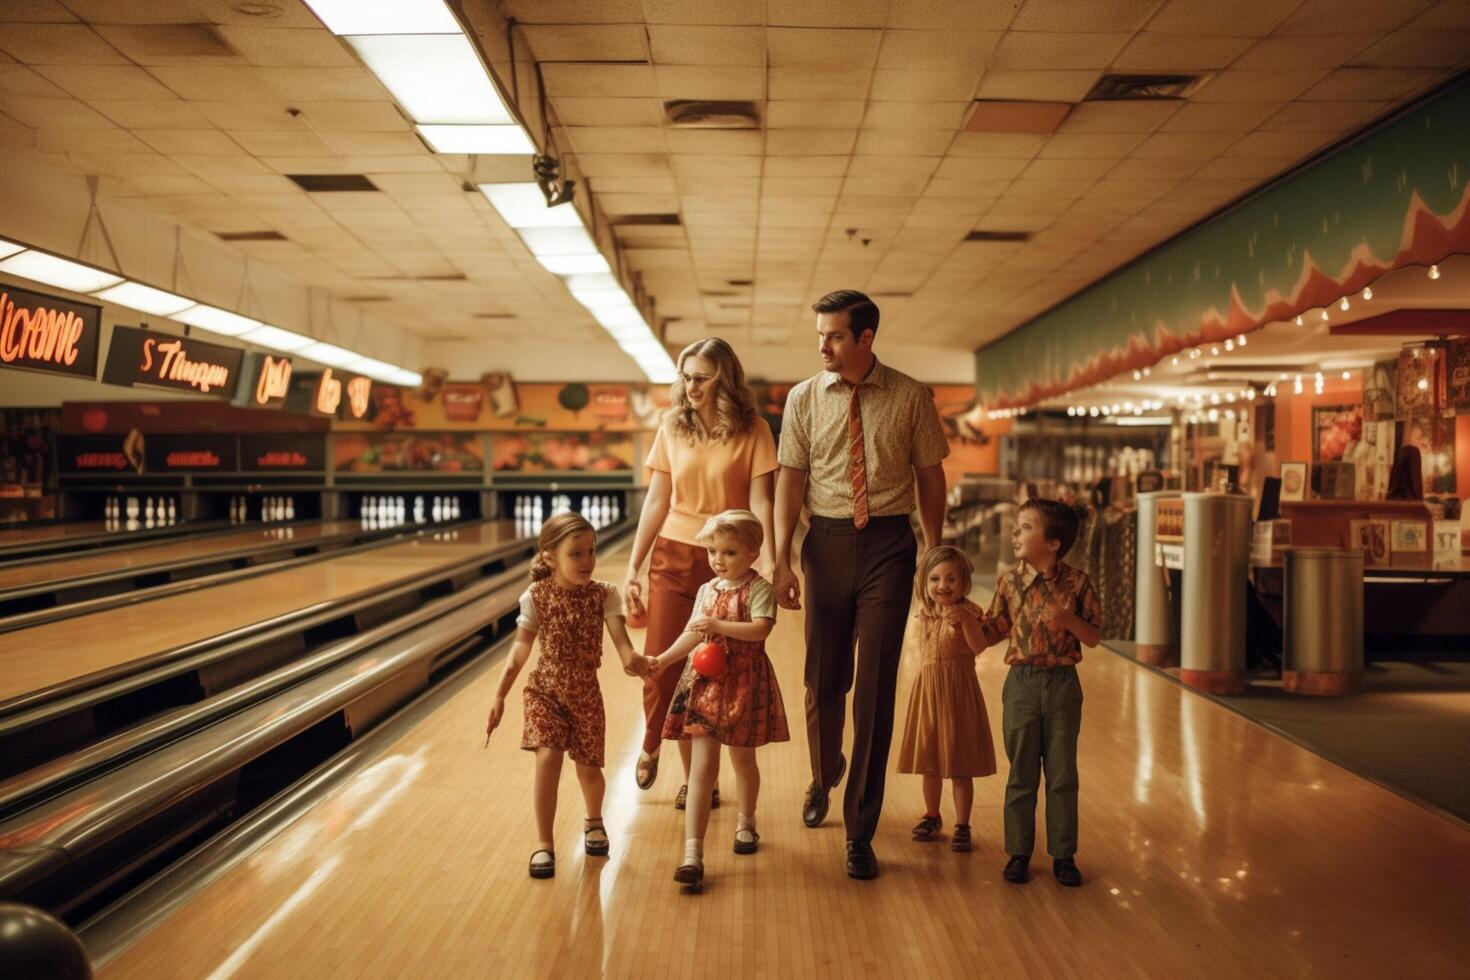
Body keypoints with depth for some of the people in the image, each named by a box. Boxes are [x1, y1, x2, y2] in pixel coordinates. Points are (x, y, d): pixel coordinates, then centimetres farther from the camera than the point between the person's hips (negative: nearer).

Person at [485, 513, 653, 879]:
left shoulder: (604, 595, -10)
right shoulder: (536, 597, -11)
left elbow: (620, 638, -20)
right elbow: (520, 651, -8)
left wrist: (631, 659, -44)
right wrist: (499, 698, -11)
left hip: (585, 693, 1)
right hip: (544, 689, -1)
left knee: (588, 767, 7)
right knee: (548, 757, -18)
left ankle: (594, 822, 40)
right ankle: (544, 844, -2)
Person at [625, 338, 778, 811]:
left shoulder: (752, 431, -5)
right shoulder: (672, 427, 4)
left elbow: (761, 502, -9)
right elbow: (657, 501, 5)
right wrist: (633, 566, 3)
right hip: (673, 558, 2)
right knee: (660, 667, -2)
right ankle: (651, 746, 29)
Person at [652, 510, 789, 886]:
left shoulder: (759, 589, -8)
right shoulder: (706, 590, 9)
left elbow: (760, 629, -22)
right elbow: (692, 634, 12)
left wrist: (717, 625, -27)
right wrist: (664, 659, 1)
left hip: (744, 685, -3)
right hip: (704, 682, 3)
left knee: (743, 758, 15)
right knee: (702, 767, -4)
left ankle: (746, 823, 42)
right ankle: (693, 852, -9)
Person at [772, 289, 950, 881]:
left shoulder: (910, 397, -1)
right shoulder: (804, 399, 2)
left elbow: (930, 475, 5)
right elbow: (791, 479, 1)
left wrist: (935, 554, 4)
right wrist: (781, 560, -6)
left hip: (889, 544, -1)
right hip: (827, 543, 2)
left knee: (875, 686, -2)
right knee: (824, 680, 11)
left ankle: (861, 834, 9)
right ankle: (823, 778, 43)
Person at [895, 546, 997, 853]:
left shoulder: (968, 611, -9)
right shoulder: (926, 614, 7)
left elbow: (979, 647, -23)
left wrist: (966, 620, -33)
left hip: (958, 690, -5)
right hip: (927, 689, 5)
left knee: (959, 766, 0)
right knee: (929, 761, 14)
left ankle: (962, 825, 10)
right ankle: (931, 816, 30)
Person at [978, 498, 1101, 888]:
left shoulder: (1077, 583, -5)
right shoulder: (1010, 584, -1)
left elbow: (1093, 638, -1)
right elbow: (991, 633, 7)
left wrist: (1069, 620, -19)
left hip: (1063, 684, -1)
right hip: (1022, 682, 1)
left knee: (1062, 775, 8)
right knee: (1022, 775, 9)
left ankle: (1063, 854, 19)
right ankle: (1019, 852, 20)